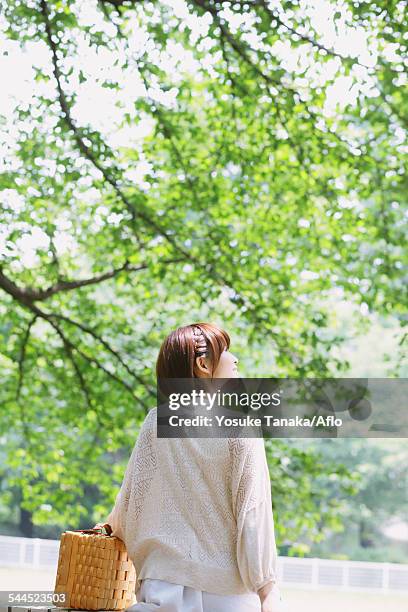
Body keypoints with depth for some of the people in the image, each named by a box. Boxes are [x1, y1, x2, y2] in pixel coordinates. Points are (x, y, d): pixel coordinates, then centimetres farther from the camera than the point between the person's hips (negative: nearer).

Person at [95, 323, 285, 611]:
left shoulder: (156, 422, 2)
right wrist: (268, 589, -8)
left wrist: (113, 524, 28)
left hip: (164, 583, 3)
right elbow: (252, 512, -10)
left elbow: (133, 494, 6)